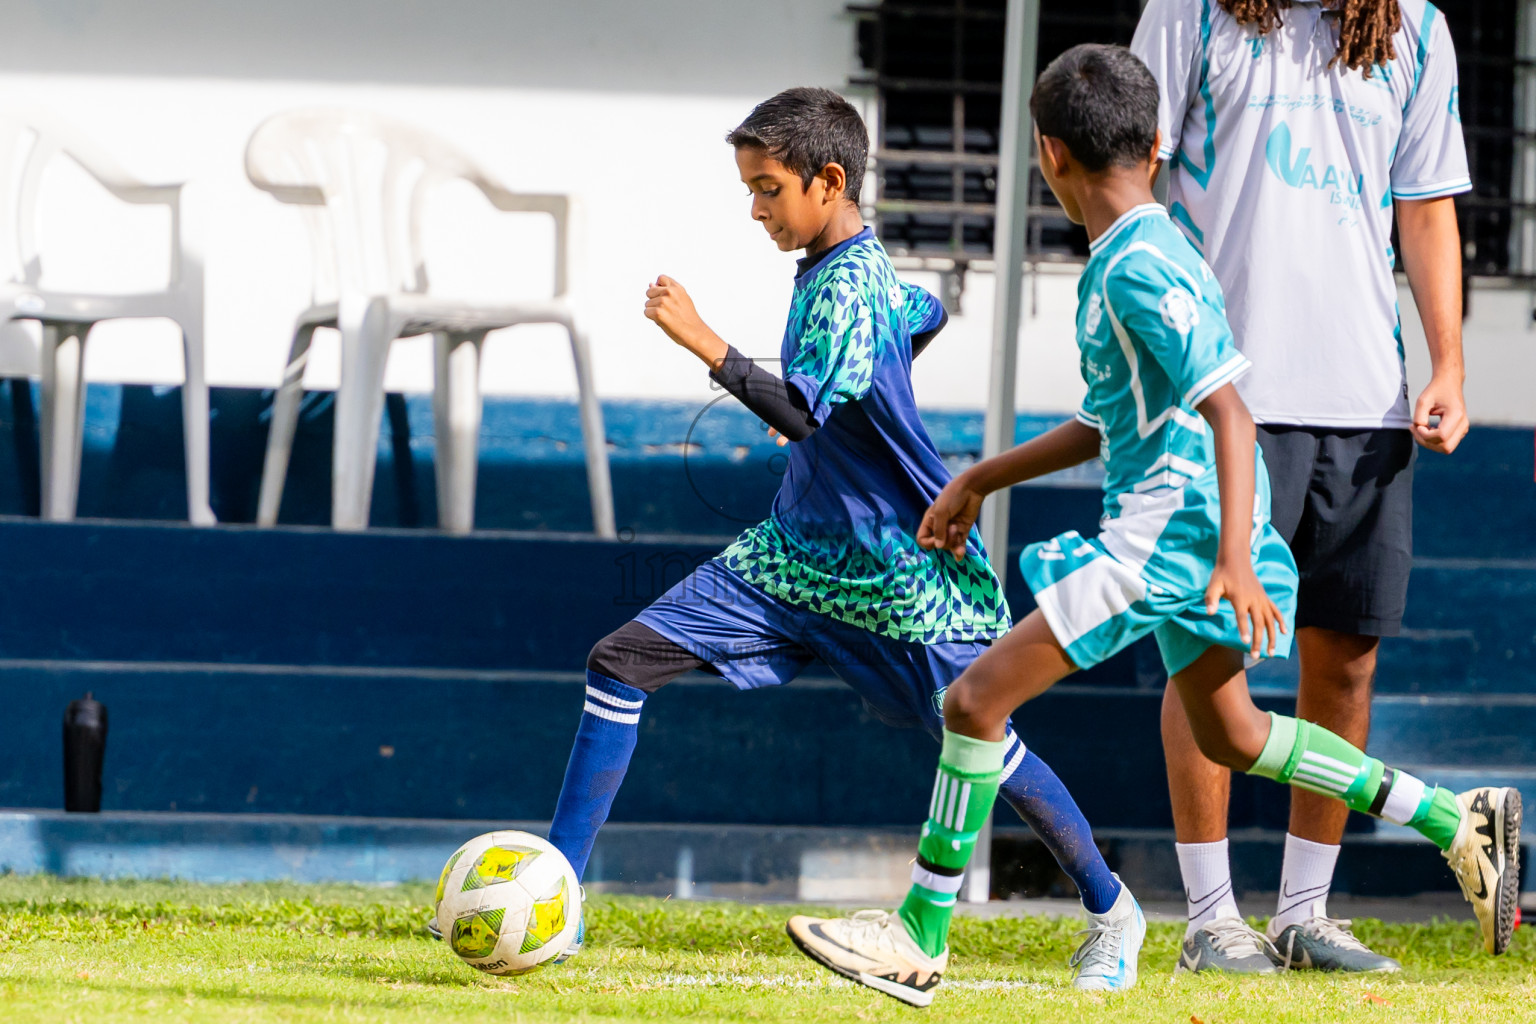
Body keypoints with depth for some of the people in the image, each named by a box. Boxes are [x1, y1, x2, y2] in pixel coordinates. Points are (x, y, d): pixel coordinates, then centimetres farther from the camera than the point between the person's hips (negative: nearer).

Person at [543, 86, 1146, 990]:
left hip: (898, 567, -9)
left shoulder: (847, 285, -20)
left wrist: (703, 341, -35)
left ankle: (1111, 910, 20)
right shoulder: (862, 268, 7)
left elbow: (801, 415, -33)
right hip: (800, 548, 9)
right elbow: (926, 314, 29)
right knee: (621, 662, -4)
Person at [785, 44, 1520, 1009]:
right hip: (1175, 535, 10)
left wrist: (1233, 558, -28)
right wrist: (978, 482, 26)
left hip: (1164, 536, -10)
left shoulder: (1140, 269, -16)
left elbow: (1228, 413, -22)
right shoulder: (1149, 254, 15)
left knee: (977, 700, -9)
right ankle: (1456, 820, 25)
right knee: (1230, 734, 25)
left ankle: (922, 935, -6)